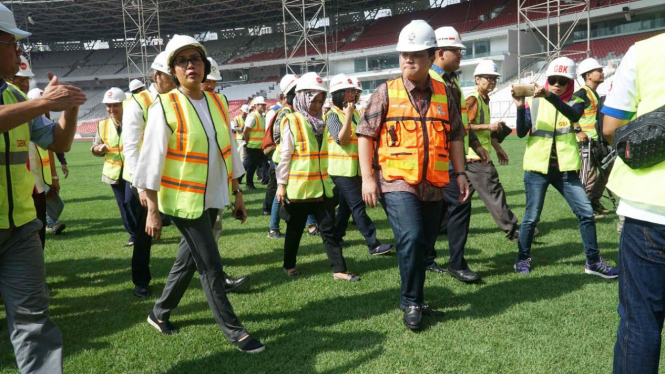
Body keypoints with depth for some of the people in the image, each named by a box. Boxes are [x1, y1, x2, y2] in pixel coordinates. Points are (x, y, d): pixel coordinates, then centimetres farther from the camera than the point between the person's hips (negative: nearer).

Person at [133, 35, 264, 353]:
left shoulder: (218, 103, 4)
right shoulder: (164, 107, -12)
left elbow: (229, 150, 11)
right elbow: (152, 160, -12)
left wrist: (236, 193, 12)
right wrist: (153, 211, -12)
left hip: (213, 197, 6)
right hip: (184, 200, -6)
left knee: (188, 259, 16)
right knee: (211, 266, -1)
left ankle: (160, 313, 37)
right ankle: (233, 330, 13)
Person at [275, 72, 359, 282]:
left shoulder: (320, 122, 11)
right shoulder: (292, 122, -9)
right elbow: (285, 155, -10)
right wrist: (281, 184, -11)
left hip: (322, 186, 6)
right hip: (298, 188, -5)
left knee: (329, 229, 6)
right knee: (295, 230, 9)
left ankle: (339, 269, 10)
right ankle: (289, 266, 27)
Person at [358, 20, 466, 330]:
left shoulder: (443, 94, 8)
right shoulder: (386, 92, -2)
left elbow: (455, 136, 16)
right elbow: (365, 134, -2)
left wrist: (460, 173, 10)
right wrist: (367, 177, -9)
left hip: (433, 185, 4)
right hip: (397, 182, -4)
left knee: (424, 245, 11)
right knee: (411, 238, -19)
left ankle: (412, 300, 30)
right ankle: (411, 302, 1)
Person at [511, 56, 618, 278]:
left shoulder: (575, 103, 5)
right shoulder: (534, 103, 1)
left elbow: (574, 116, -20)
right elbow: (521, 133, -8)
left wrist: (550, 96, -35)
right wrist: (520, 107, -22)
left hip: (565, 169, 2)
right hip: (537, 168, -2)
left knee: (586, 213, 1)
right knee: (531, 217, 1)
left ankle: (593, 262, 14)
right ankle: (522, 259, 19)